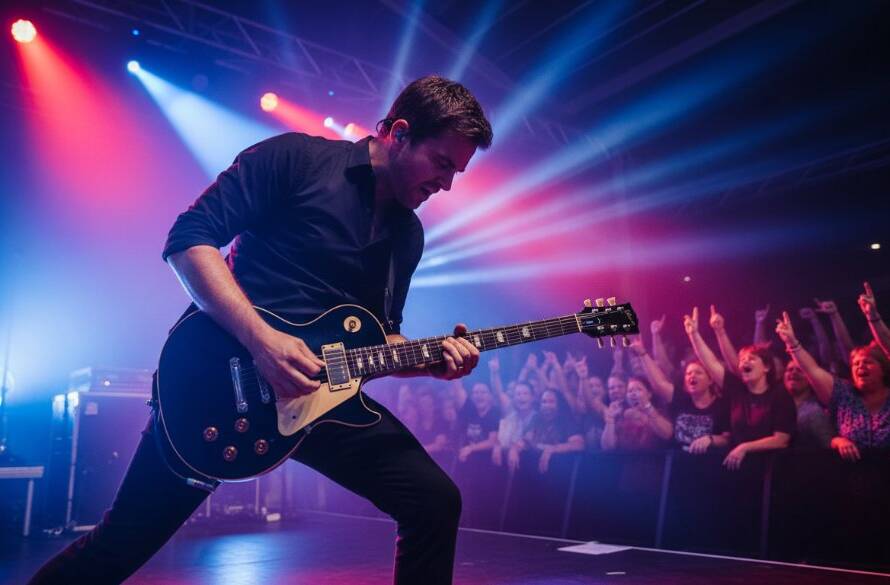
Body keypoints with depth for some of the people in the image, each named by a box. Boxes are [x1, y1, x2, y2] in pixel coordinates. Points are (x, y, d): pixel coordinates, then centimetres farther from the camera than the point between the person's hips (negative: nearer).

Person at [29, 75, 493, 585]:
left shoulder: (408, 234, 12)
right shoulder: (296, 158, -6)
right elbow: (190, 237, -13)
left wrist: (433, 359, -3)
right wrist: (262, 339, -23)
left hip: (323, 388, 5)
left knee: (437, 502, -5)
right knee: (122, 544, 3)